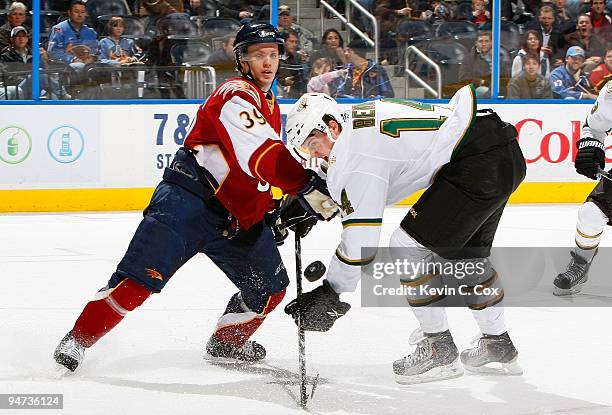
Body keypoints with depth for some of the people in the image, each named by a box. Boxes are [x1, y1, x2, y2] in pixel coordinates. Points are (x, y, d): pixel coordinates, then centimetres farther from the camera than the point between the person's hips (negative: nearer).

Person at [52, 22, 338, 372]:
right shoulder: (236, 94, -11)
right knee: (141, 277, -16)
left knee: (271, 286, 9)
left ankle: (227, 343, 28)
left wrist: (281, 210, 16)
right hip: (188, 199, -9)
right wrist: (308, 188, -32)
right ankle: (77, 341, -6)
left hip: (235, 217, 9)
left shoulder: (271, 107, 20)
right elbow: (261, 156, -25)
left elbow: (267, 167, 30)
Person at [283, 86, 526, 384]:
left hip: (481, 163, -11)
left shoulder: (358, 147, -14)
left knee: (409, 245, -5)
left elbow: (361, 235, -15)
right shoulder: (360, 120, 15)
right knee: (466, 251, 26)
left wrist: (330, 293, -10)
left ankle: (440, 349, 5)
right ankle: (498, 344, 39)